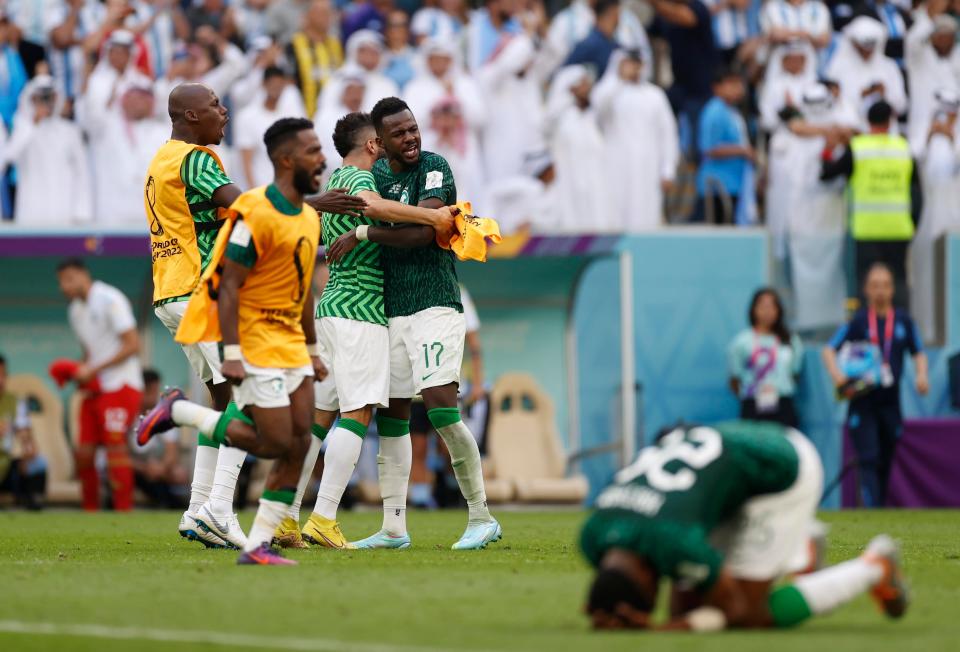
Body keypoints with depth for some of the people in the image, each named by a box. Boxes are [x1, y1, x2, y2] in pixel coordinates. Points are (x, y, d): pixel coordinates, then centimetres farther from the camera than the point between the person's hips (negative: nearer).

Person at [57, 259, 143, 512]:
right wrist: (80, 373, 2)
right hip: (95, 391, 8)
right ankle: (90, 512, 10)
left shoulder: (109, 300, -11)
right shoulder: (75, 309, 15)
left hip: (120, 386, -8)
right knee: (84, 452, 3)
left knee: (115, 446, -14)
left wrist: (93, 370, -16)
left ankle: (123, 510, -12)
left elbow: (132, 345, -15)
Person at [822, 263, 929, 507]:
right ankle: (871, 509, -21)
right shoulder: (858, 320, 0)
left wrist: (921, 375, -4)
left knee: (886, 463, 9)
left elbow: (918, 353, 16)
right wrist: (837, 373, -20)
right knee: (868, 459, -13)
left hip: (890, 402, 3)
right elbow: (829, 350, -1)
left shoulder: (903, 321, 7)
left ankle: (880, 505, 18)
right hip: (862, 402, -3)